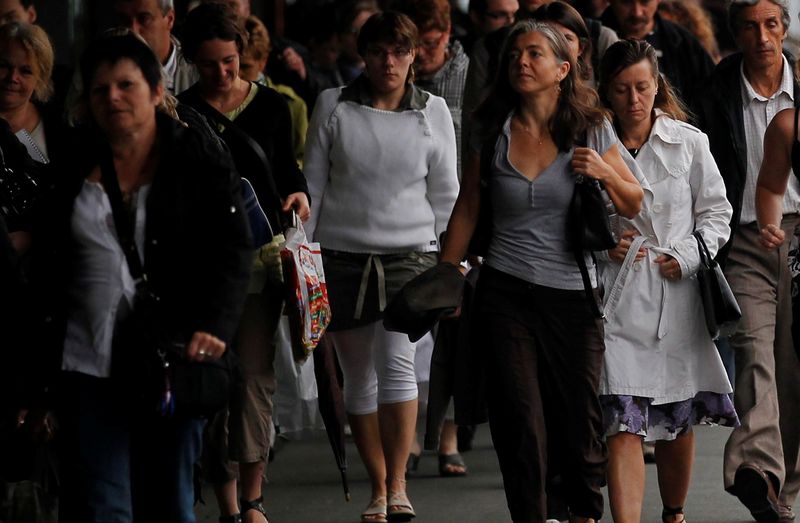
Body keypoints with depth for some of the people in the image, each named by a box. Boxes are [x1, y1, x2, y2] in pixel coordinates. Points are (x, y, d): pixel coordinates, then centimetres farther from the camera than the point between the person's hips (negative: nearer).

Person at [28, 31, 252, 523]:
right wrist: (38, 372, 10)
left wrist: (213, 326, -21)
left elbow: (233, 249, -5)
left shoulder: (201, 160, 1)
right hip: (87, 365, 1)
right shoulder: (70, 168, 8)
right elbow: (44, 273, 13)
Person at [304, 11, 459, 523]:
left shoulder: (433, 111, 5)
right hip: (342, 255, 1)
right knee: (359, 375, 4)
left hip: (410, 253, -1)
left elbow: (445, 194, 11)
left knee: (397, 359, -19)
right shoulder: (333, 106, 3)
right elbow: (312, 183, 7)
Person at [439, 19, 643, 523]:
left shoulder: (591, 129, 0)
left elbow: (634, 204, 6)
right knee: (520, 423, -6)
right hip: (505, 295, 1)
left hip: (573, 297, -1)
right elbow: (468, 209, 11)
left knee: (579, 420, 0)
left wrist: (604, 172, -13)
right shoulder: (493, 132, 4)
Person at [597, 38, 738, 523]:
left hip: (676, 296, 1)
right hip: (618, 300, -1)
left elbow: (717, 212, 8)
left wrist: (688, 257, -6)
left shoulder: (689, 143, 2)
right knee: (623, 426, -12)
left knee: (679, 423, 13)